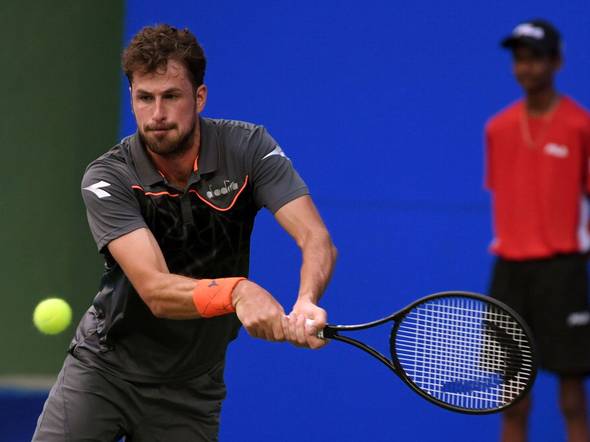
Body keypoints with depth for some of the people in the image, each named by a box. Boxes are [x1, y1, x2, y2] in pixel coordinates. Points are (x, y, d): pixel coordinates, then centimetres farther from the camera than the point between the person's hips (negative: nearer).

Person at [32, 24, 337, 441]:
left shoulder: (248, 148, -11)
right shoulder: (106, 180, -17)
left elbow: (317, 240, -19)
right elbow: (157, 291, -27)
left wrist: (306, 303, -41)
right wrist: (237, 292, -46)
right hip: (104, 368, -1)